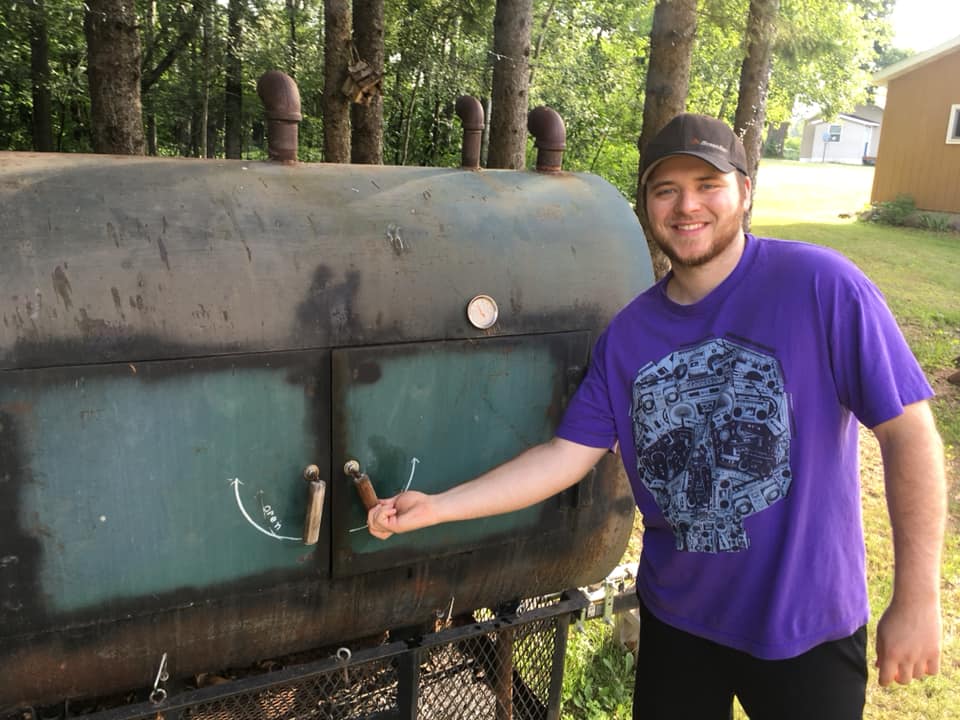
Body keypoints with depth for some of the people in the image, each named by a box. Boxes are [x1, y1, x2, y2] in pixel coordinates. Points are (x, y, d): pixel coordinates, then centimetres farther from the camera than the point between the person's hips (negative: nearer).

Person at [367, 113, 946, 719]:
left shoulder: (819, 286, -17)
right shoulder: (629, 333, -4)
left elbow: (909, 428, -15)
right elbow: (565, 457, -5)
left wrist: (918, 599, -14)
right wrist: (433, 508, -10)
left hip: (806, 623, -3)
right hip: (676, 615, 4)